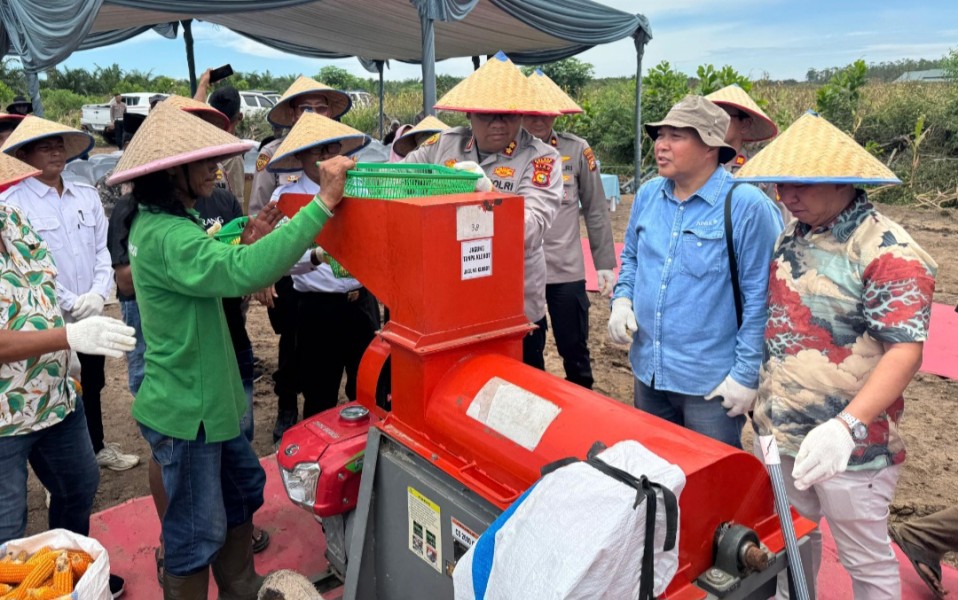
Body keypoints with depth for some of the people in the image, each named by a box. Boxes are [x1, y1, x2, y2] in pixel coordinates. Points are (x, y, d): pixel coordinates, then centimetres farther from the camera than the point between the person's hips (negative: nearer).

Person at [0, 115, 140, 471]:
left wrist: (98, 294, -11)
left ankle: (96, 447, 39)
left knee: (92, 386, 20)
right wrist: (70, 304, -16)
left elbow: (103, 250, 4)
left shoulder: (88, 196, 6)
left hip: (91, 317, 5)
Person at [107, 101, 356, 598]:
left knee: (243, 490, 24)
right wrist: (323, 203, -41)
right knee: (198, 534, 5)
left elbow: (210, 270, 17)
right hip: (186, 411, -10)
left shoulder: (157, 223, 8)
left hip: (209, 398, 11)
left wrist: (248, 248, 0)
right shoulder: (166, 236, -25)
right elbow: (244, 272, -41)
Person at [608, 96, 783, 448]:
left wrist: (746, 375, -15)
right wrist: (622, 301, -1)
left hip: (712, 385, -6)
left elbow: (760, 296, -15)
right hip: (647, 373, 6)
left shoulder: (746, 206, -16)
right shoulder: (648, 195, 3)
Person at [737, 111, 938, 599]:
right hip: (779, 431, 7)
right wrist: (758, 390, 12)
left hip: (850, 444, -6)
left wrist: (847, 427, -35)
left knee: (866, 561, 12)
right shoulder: (791, 236, 5)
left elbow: (905, 353, -24)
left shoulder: (889, 253, -18)